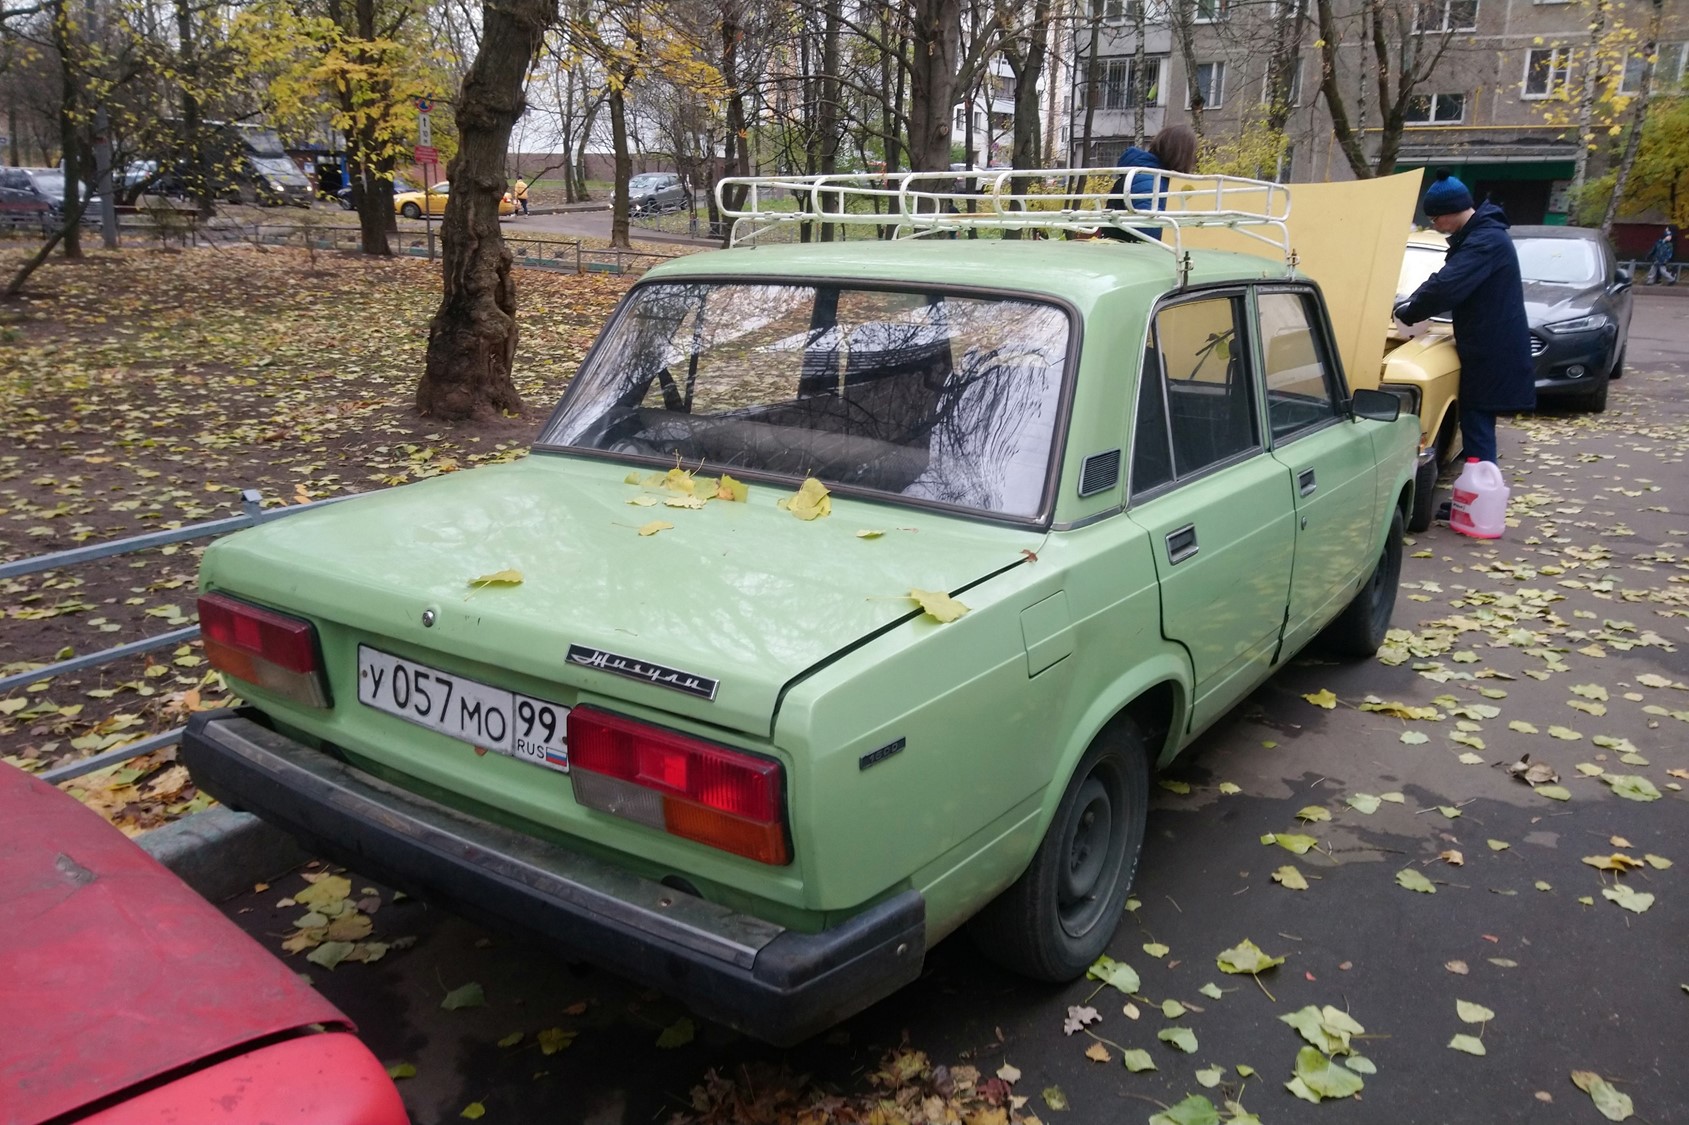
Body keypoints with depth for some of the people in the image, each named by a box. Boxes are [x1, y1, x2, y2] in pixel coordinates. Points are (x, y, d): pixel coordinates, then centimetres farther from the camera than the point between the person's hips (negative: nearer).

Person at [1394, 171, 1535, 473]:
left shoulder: (1486, 240, -20)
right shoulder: (1476, 236, 14)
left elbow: (1446, 287, -29)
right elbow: (1447, 280, 22)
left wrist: (1409, 313, -14)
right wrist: (1411, 303, 7)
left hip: (1491, 354, -10)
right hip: (1487, 350, 10)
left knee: (1477, 429, -7)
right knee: (1478, 426, 14)